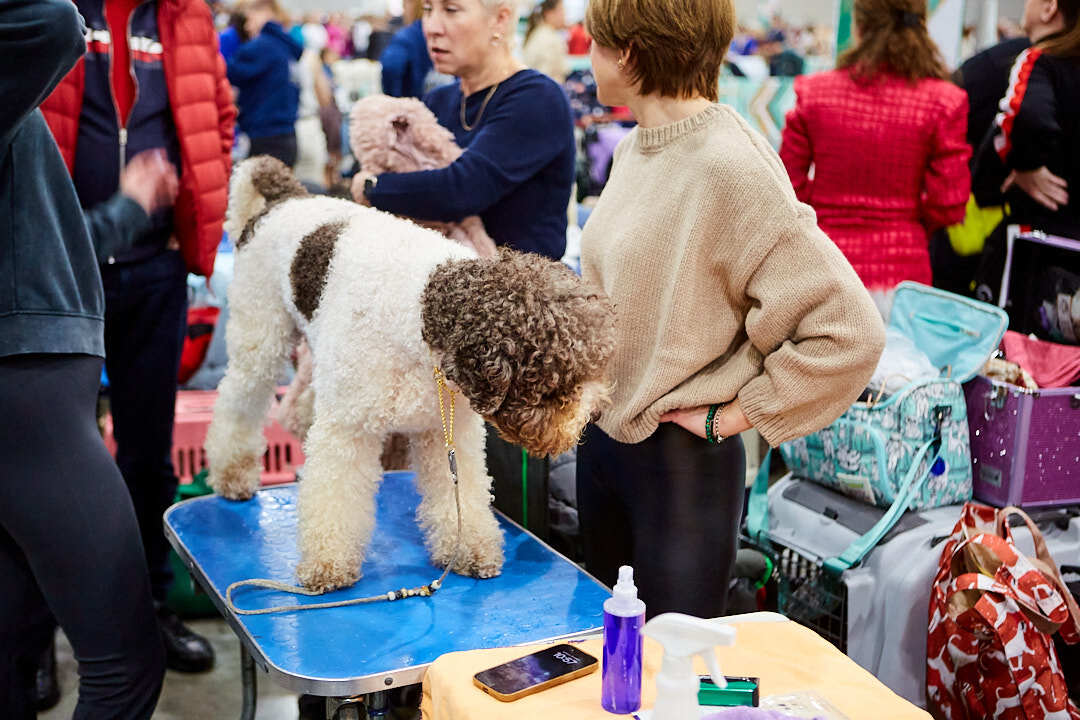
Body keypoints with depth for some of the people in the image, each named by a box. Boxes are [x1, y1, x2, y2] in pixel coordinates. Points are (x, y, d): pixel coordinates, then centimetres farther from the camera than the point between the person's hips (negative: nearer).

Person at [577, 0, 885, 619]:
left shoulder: (730, 166, -23)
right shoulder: (637, 146, 3)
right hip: (602, 437, 8)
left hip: (681, 460, -8)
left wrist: (734, 414, -17)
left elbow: (850, 331, -26)